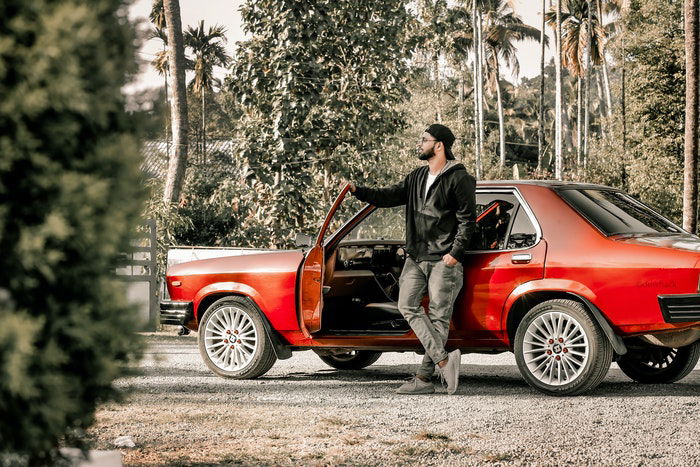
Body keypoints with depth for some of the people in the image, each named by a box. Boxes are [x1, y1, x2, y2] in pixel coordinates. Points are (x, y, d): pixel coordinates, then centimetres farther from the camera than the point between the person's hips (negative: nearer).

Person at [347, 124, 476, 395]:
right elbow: (391, 196, 19)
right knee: (408, 306, -7)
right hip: (416, 257, 8)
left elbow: (467, 219, -8)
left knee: (438, 317, -5)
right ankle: (443, 360, -12)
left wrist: (456, 253, -14)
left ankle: (424, 377, -6)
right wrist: (359, 191, 8)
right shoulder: (418, 177, 18)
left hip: (443, 260, -7)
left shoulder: (459, 179, -5)